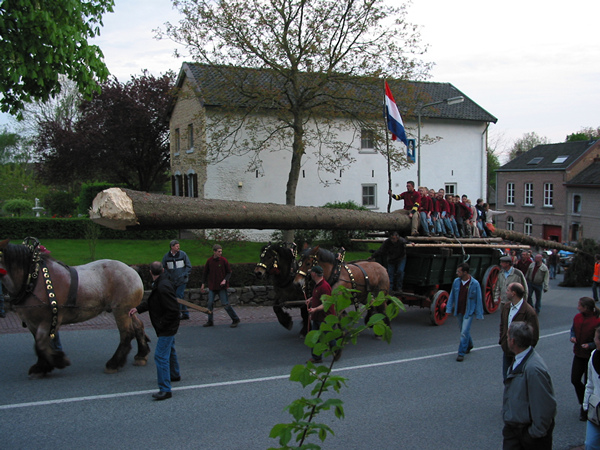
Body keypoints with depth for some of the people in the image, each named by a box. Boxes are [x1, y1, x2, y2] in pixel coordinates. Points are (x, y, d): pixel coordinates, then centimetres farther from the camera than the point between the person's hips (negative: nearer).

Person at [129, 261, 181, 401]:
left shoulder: (163, 287, -28)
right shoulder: (159, 284, 6)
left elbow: (173, 310, -28)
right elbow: (151, 302, 16)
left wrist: (161, 324, -21)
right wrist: (138, 308, 5)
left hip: (167, 328, -11)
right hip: (168, 327, 11)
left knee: (161, 356, -11)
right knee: (169, 350, 28)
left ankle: (165, 389, -9)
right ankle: (175, 375, 49)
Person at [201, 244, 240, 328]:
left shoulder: (224, 260, -7)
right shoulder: (209, 261, 1)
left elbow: (229, 272, 0)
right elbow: (205, 273, 13)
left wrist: (225, 280, -16)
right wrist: (203, 284, 13)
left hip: (221, 286, -3)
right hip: (212, 286, 3)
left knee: (225, 304, -5)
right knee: (210, 303, 2)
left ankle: (235, 319, 8)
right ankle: (210, 321, 16)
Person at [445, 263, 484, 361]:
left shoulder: (475, 284, -13)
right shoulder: (456, 281, -2)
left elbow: (478, 299, -7)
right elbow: (452, 296, 8)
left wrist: (479, 313, -6)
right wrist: (449, 308, 7)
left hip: (468, 312, -5)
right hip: (458, 311, 5)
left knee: (464, 332, -9)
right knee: (463, 330, 20)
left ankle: (461, 353, 0)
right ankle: (469, 345, 44)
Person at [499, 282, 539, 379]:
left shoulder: (529, 312, -19)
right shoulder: (506, 308, 5)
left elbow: (534, 335, -16)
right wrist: (502, 341, 9)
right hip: (507, 351, 7)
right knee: (506, 376, 16)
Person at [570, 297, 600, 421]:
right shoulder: (577, 317, -2)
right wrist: (573, 337, -5)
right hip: (578, 354, 6)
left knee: (587, 383, 6)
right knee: (575, 380, 8)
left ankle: (586, 410, 24)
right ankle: (583, 404, 33)